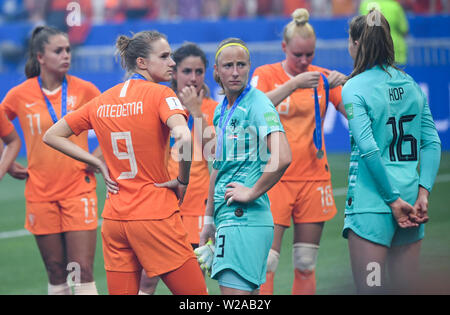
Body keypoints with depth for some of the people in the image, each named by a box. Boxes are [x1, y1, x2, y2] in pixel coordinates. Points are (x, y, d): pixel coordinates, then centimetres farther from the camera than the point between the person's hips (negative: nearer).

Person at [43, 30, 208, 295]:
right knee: (196, 294, 1)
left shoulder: (102, 101, 10)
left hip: (114, 219, 6)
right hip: (155, 217, -6)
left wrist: (101, 165, 13)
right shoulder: (160, 94, -7)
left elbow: (52, 136, 18)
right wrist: (182, 181, -9)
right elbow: (184, 139, -25)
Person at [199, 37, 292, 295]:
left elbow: (282, 158, -25)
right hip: (228, 217, 9)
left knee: (234, 290, -12)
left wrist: (252, 193, -14)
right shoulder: (222, 109, 15)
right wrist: (209, 221, 25)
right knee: (248, 294, 12)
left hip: (246, 218, -9)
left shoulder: (258, 103, -11)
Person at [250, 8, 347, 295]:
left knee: (306, 264, 6)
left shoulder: (322, 77, 7)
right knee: (266, 263, -11)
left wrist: (344, 86, -18)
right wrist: (293, 84, -30)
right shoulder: (265, 74, 0)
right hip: (275, 178, -3)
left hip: (313, 178, 3)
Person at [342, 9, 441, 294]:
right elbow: (432, 142, 5)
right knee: (407, 289, 10)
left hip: (371, 203, -6)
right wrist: (423, 192, 0)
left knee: (371, 289, -3)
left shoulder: (355, 88, -7)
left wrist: (394, 199, -12)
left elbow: (369, 149, -15)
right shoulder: (411, 84, 11)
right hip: (411, 198, 6)